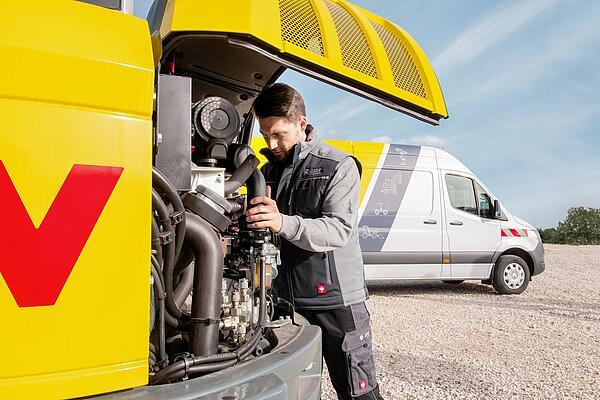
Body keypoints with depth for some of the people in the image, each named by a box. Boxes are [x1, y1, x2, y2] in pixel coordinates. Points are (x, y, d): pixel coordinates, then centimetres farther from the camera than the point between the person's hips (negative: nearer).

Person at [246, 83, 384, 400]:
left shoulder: (339, 166, -5)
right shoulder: (269, 171, 14)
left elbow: (339, 230, -18)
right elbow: (259, 231, 19)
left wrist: (283, 223, -34)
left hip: (335, 300, -5)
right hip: (285, 300, 5)